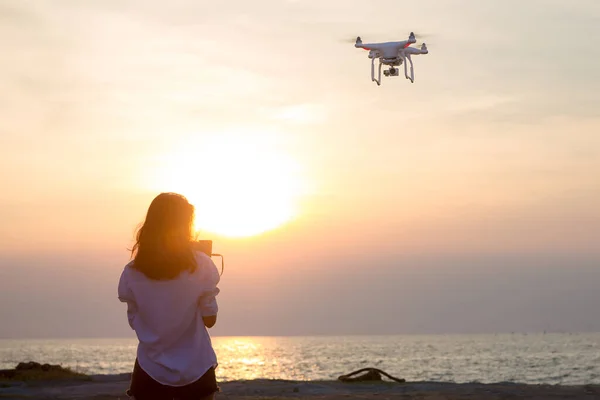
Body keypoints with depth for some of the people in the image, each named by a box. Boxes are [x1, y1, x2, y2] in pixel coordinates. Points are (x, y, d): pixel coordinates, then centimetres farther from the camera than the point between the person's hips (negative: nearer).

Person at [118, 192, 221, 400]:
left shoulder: (132, 272, -5)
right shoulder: (200, 265, -10)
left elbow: (134, 322, 6)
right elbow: (209, 319, -3)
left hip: (151, 371, 1)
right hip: (195, 371, -1)